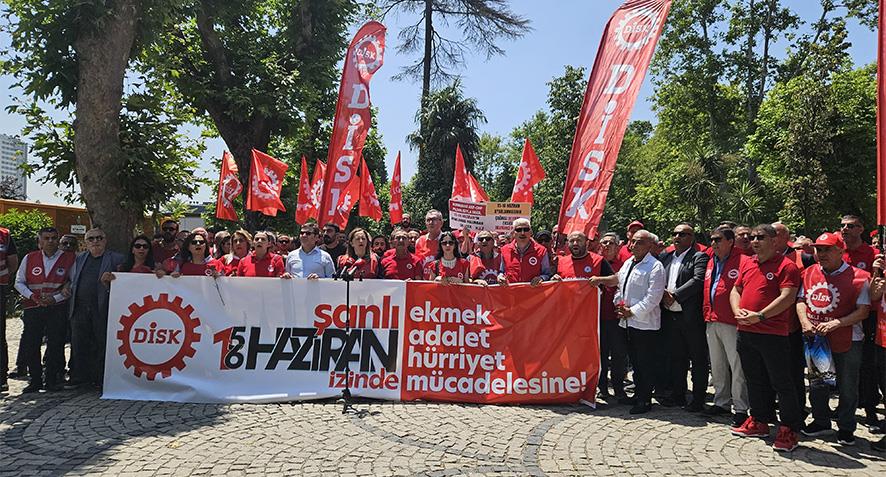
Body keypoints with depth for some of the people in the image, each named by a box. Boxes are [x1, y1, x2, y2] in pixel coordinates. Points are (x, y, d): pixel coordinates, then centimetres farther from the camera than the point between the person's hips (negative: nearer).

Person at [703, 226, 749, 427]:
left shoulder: (742, 262, -8)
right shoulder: (711, 263, 15)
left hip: (731, 324, -8)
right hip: (711, 322, 8)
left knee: (737, 367, -2)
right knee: (717, 366, 16)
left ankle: (740, 408, 8)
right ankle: (722, 403, 28)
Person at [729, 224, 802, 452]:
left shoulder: (786, 266, -8)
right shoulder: (747, 264, 14)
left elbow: (787, 297, -17)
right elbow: (736, 290, 17)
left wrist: (760, 316, -22)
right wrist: (738, 310, -3)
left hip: (773, 333, -7)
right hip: (745, 331, 7)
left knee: (782, 382, 0)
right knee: (755, 380, 17)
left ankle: (790, 429, 11)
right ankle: (759, 421, 30)